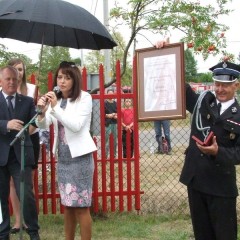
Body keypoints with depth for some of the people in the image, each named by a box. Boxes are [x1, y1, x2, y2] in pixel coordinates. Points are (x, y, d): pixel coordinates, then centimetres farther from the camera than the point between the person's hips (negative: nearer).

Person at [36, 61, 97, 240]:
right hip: (63, 157, 6)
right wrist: (42, 111, -20)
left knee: (81, 206, -4)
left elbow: (76, 126, -18)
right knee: (67, 204, 14)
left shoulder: (84, 98, -9)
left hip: (80, 156, -6)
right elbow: (43, 125, 1)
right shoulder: (56, 99, 8)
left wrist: (56, 107, -24)